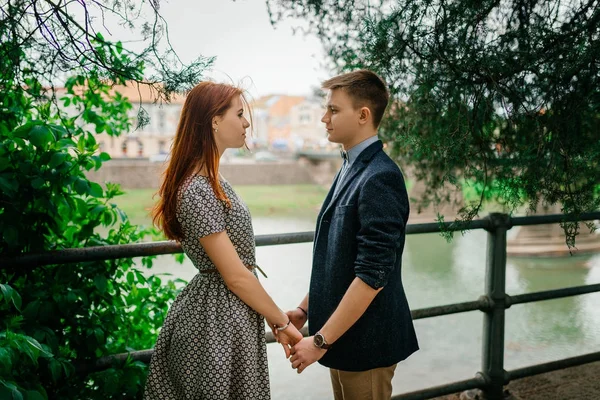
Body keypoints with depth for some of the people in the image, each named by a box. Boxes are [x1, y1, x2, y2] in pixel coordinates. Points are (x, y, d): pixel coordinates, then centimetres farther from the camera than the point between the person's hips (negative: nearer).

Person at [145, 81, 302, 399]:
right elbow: (235, 275, -19)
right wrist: (282, 322, -9)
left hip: (227, 312, 9)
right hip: (218, 323, -9)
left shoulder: (211, 182, 8)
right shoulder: (197, 191, -21)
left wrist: (274, 317, 12)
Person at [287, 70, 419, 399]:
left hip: (365, 339, -8)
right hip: (344, 334, 8)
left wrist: (321, 340, -19)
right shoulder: (350, 169, 9)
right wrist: (306, 308, 12)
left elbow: (373, 275, -24)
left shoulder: (379, 179, -20)